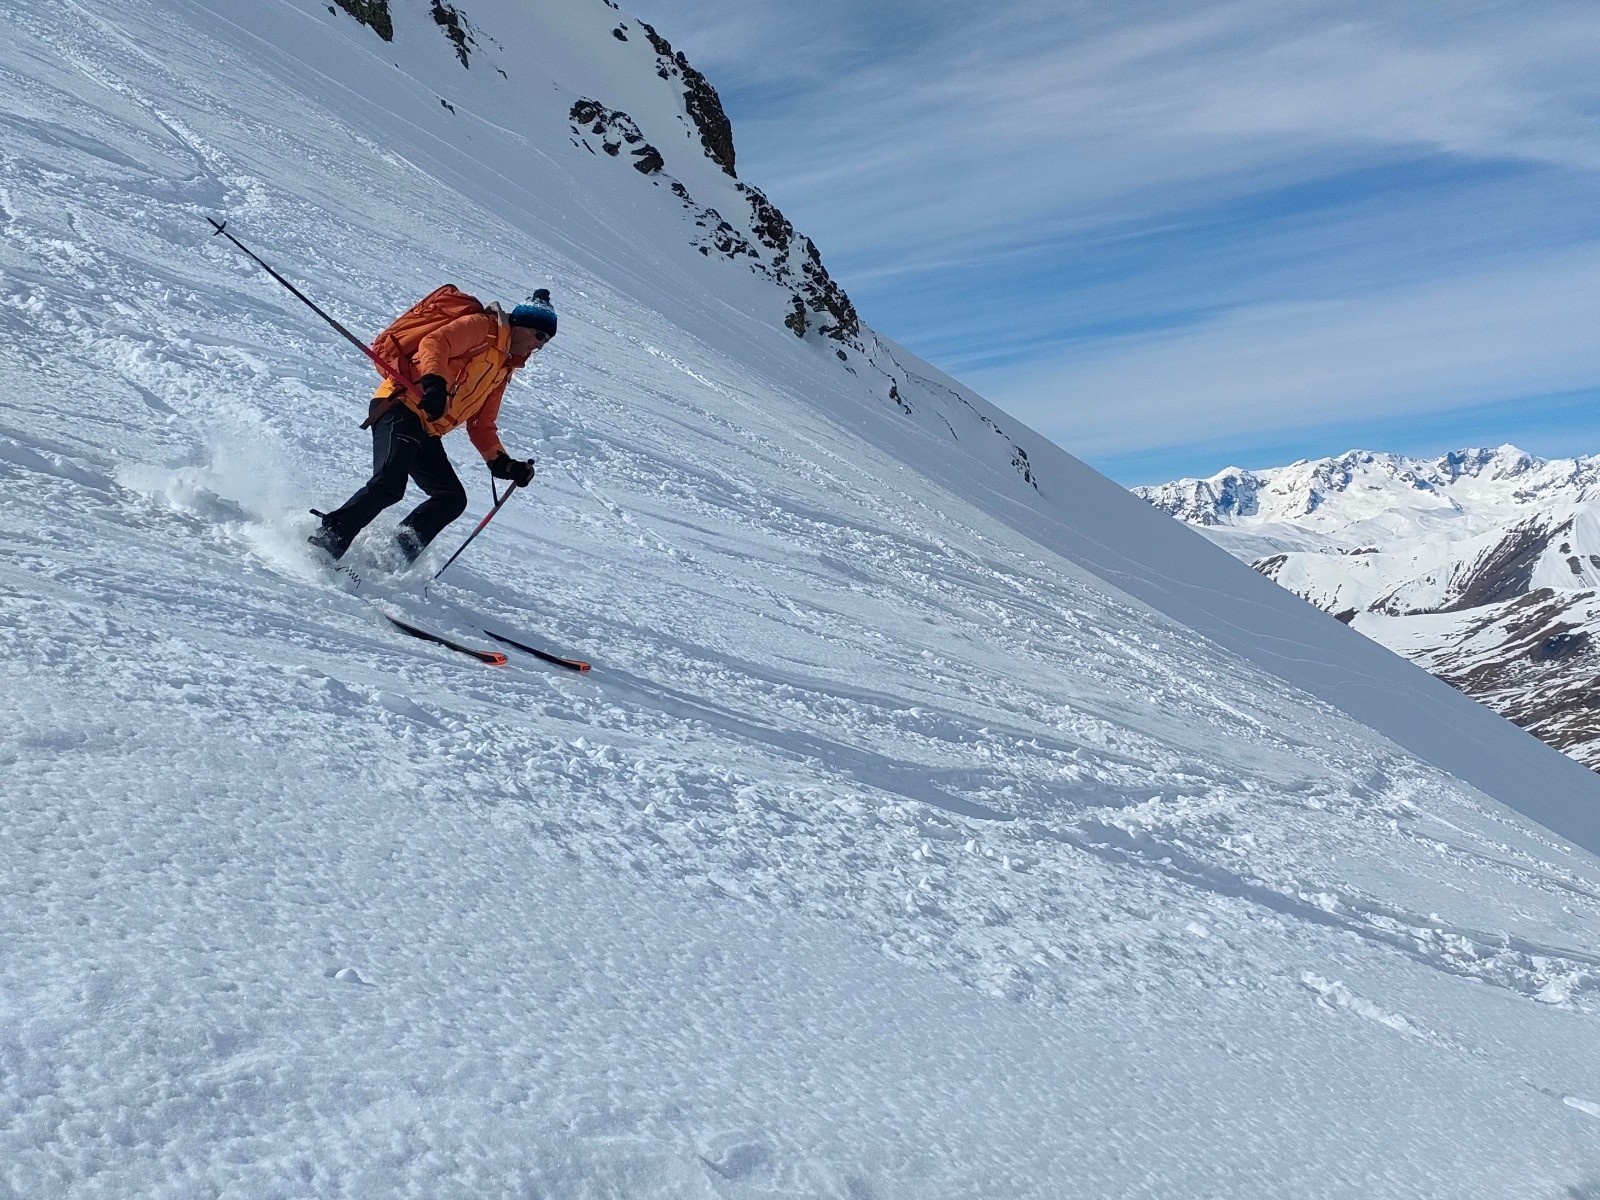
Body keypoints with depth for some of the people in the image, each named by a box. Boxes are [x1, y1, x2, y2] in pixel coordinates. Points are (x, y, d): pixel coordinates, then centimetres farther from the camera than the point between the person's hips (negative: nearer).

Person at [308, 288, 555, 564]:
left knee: (453, 499, -1)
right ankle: (325, 542, -18)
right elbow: (433, 343, -16)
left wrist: (503, 464, 15)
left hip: (426, 434, 9)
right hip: (401, 408, -9)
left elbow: (481, 424, 27)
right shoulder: (480, 326, 2)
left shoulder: (503, 368, 25)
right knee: (389, 484, -25)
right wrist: (434, 382, -34)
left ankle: (398, 556, -5)